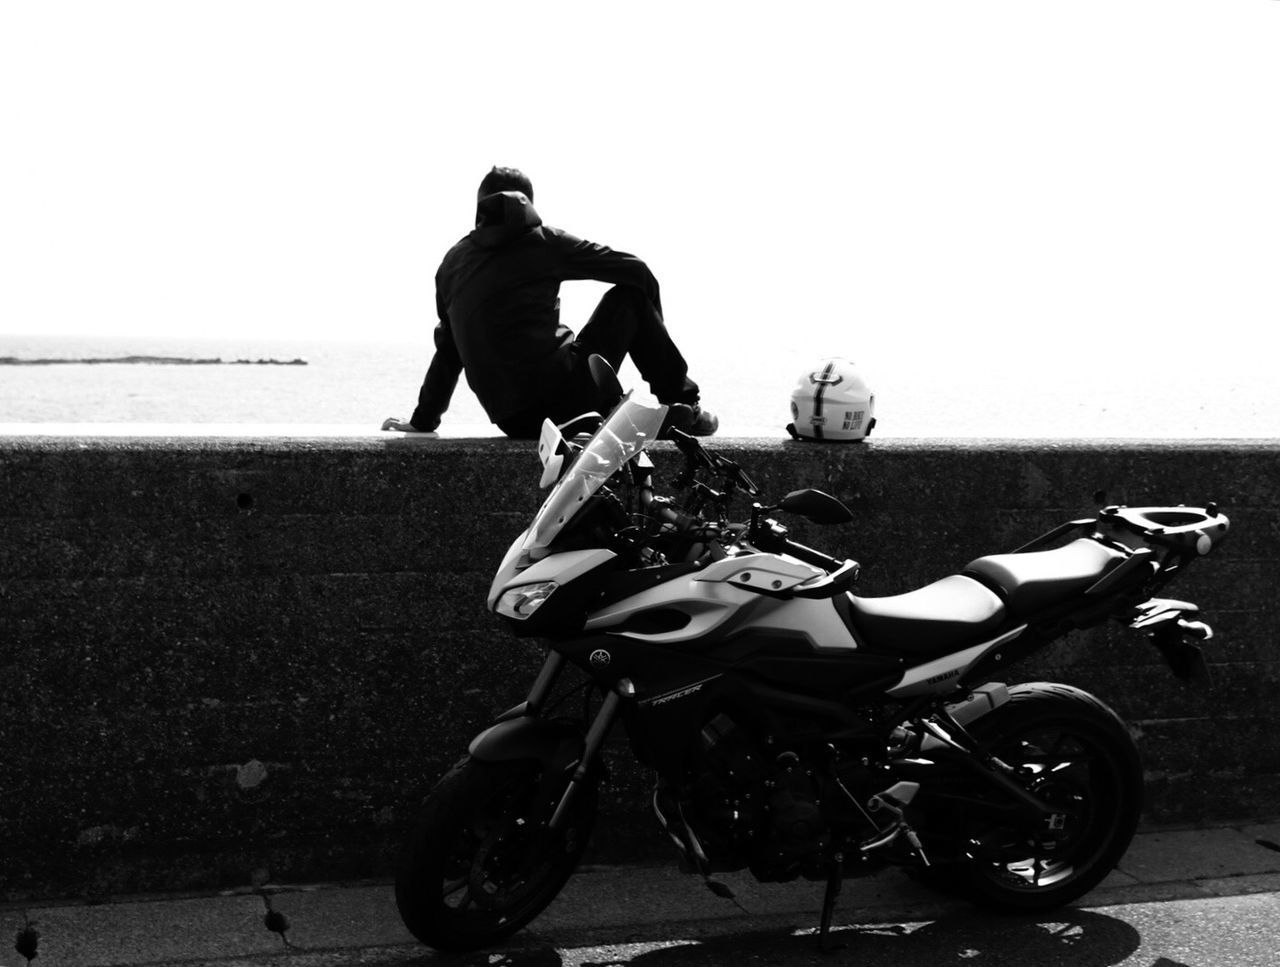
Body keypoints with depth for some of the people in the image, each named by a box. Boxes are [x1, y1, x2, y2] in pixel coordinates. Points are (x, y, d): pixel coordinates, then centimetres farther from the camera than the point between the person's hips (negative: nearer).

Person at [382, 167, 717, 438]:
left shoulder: (452, 262, 14)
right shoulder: (544, 241, 2)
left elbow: (448, 350, 19)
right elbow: (637, 270, 6)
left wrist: (422, 421, 30)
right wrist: (654, 330, 24)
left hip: (513, 422, 5)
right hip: (564, 401, -5)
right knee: (630, 296, 13)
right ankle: (683, 407, 15)